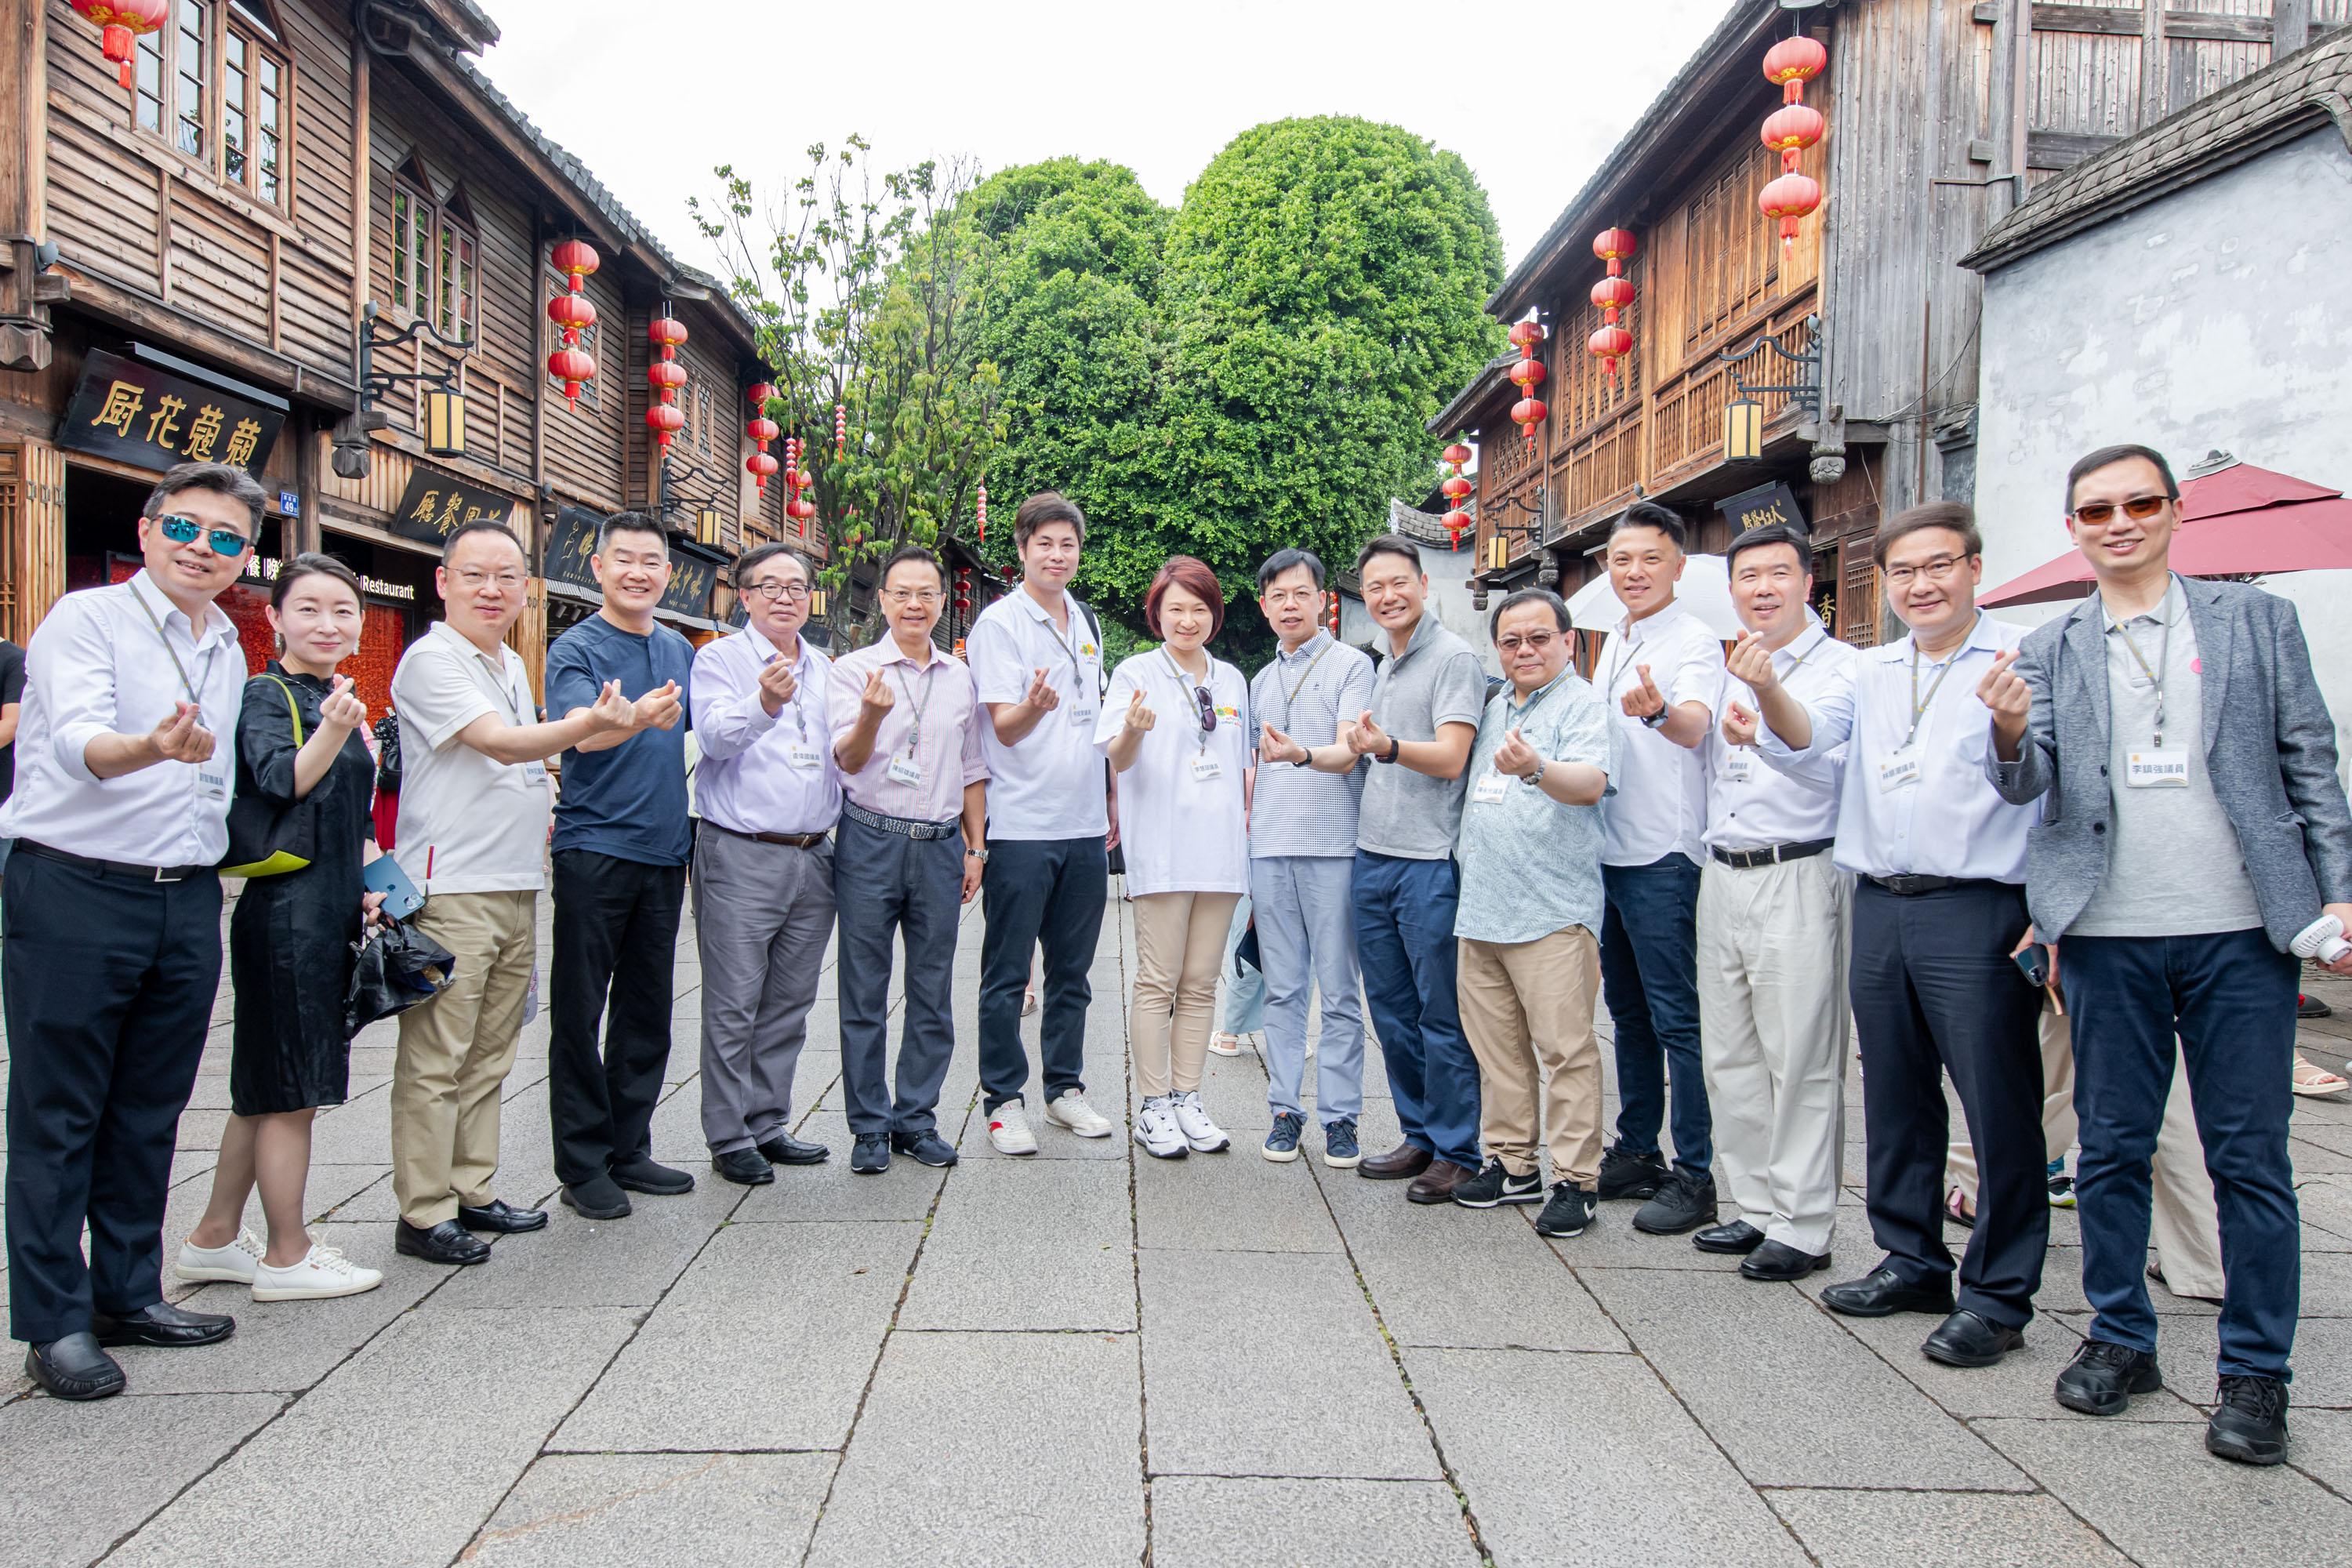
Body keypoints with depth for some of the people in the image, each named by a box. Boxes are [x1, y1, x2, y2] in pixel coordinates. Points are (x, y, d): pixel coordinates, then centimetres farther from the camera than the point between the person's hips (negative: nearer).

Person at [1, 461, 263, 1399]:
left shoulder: (229, 654, 14)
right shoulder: (84, 620, -7)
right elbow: (81, 741, -25)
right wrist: (152, 747, -43)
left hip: (186, 900, 6)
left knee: (149, 1110, 13)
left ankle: (127, 1294, 25)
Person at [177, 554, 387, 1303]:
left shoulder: (337, 699, 15)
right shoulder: (267, 695, -10)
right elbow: (282, 781, -29)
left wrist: (368, 884, 12)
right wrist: (332, 731, -46)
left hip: (328, 914, 9)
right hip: (285, 912, -9)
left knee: (266, 1088, 16)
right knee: (290, 1091, 0)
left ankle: (214, 1239, 27)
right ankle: (287, 1257, 12)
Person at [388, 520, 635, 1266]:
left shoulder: (513, 667, 18)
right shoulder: (431, 660, -10)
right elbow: (499, 742, -22)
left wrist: (539, 815, 16)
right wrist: (593, 723, -35)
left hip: (517, 888, 9)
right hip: (450, 890, -8)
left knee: (488, 1055, 14)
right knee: (435, 1059, -3)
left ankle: (473, 1192, 23)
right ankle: (423, 1213, 4)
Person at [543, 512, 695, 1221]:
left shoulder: (680, 650, 13)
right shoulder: (576, 649, -6)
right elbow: (583, 732, -24)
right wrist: (636, 717, -43)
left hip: (664, 850, 6)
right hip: (594, 848, -6)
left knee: (648, 1010, 12)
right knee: (580, 1011, 1)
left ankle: (629, 1150, 23)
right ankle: (582, 1166, 10)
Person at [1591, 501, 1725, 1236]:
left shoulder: (1695, 640, -10)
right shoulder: (1614, 643, 15)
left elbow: (1694, 726, -31)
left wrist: (1658, 710, -51)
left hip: (1663, 856, -8)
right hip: (1608, 851, 8)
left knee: (1676, 1016, -5)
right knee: (1628, 1009, 15)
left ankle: (1694, 1176, 3)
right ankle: (1636, 1152, 25)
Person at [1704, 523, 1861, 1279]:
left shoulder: (1842, 666, -6)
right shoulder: (1732, 672, 16)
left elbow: (1817, 750, -24)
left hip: (1799, 877, -7)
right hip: (1723, 877, 8)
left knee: (1800, 1061, -3)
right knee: (1729, 1057, 11)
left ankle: (1804, 1227, 6)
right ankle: (1758, 1207, 23)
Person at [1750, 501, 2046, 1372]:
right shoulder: (1872, 670, 15)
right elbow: (1805, 735, -1)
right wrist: (1765, 688, -23)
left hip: (1977, 910, -6)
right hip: (1879, 907, 6)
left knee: (1998, 1105, -1)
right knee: (1895, 1098, 14)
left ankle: (1999, 1294, 12)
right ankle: (1912, 1262, 29)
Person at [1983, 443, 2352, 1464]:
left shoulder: (2258, 621, 6)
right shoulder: (2049, 652, 7)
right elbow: (2024, 783, -2)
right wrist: (2011, 733, -24)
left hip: (2241, 931, -1)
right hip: (2109, 936, 1)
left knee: (2249, 1156, 4)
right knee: (2111, 1148, 9)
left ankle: (2255, 1373, 16)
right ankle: (2120, 1340, 24)